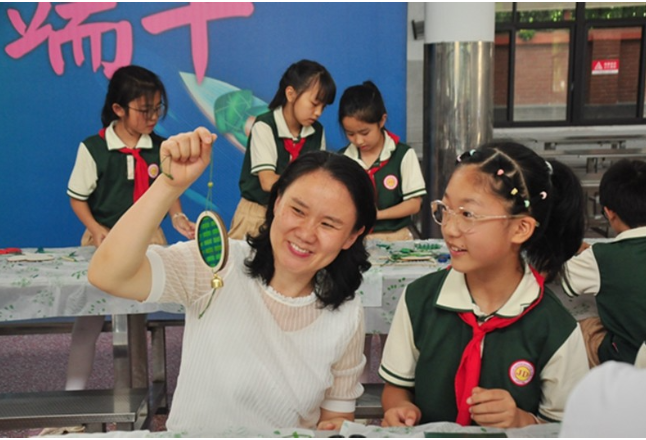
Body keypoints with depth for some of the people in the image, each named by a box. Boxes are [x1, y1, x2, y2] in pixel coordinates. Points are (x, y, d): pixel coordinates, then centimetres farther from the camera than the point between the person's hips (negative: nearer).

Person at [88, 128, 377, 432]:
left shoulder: (347, 317, -7)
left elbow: (337, 412, 4)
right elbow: (107, 275, -26)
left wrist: (334, 429, -17)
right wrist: (171, 184, -35)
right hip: (192, 433, -1)